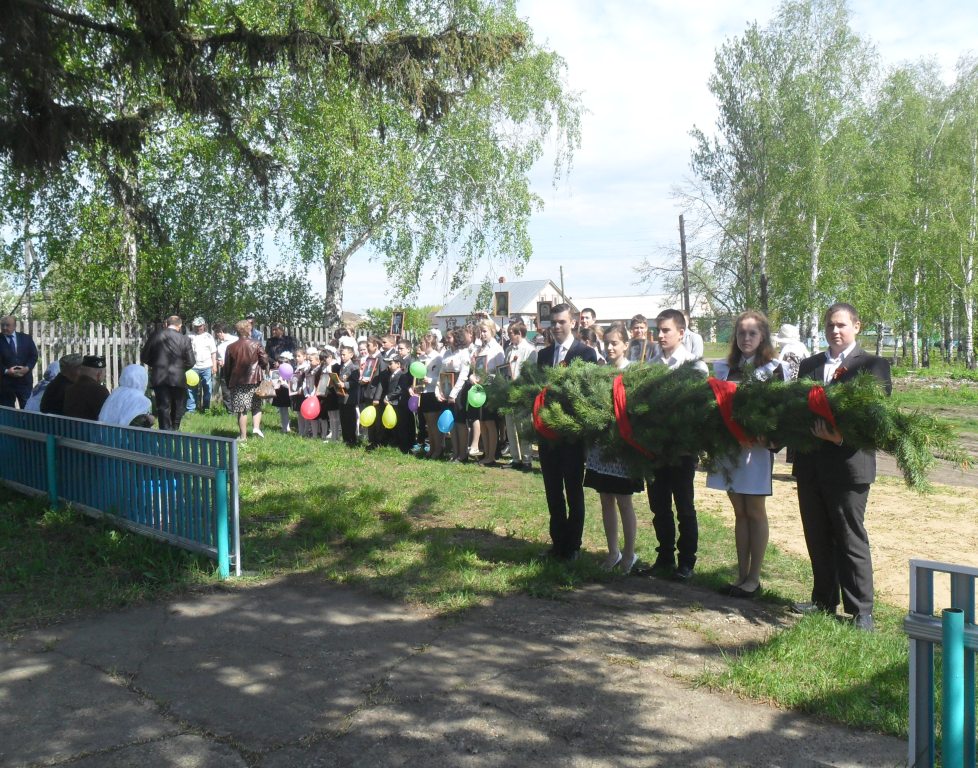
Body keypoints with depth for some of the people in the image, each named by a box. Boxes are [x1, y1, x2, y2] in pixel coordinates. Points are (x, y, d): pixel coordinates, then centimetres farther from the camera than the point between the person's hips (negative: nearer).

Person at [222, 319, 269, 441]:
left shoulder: (231, 348, 0)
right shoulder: (256, 345, -5)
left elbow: (227, 367, 4)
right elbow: (265, 362, -5)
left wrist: (228, 383, 14)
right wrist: (262, 368, 18)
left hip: (237, 382, 0)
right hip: (254, 380, 0)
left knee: (241, 410, 3)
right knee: (256, 406, 15)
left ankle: (243, 436, 6)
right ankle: (256, 427, -4)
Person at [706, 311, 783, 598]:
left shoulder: (772, 368, -3)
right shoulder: (725, 367, 10)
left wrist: (758, 437, -21)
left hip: (756, 447, -4)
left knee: (755, 512, 3)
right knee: (740, 512, 11)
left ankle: (754, 578, 10)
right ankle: (742, 574, 18)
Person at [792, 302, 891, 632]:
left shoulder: (874, 365, -1)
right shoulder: (809, 365, 15)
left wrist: (843, 435, -24)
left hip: (849, 464, -5)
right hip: (810, 465, 5)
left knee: (851, 538, 0)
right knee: (817, 537, 13)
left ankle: (861, 609, 8)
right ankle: (824, 599, 26)